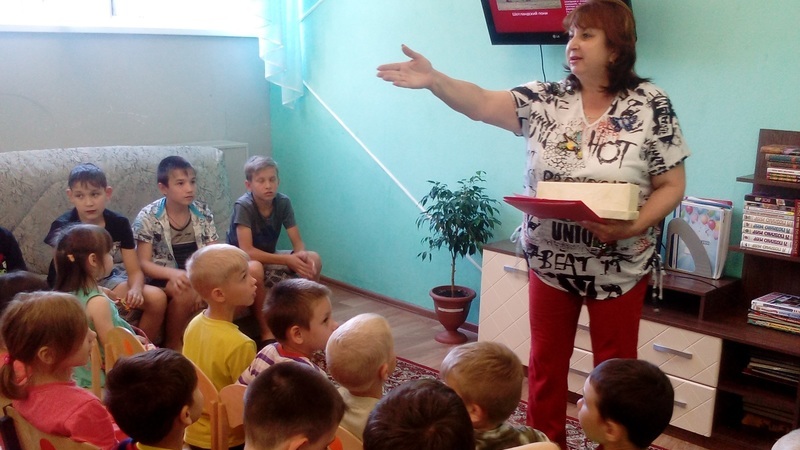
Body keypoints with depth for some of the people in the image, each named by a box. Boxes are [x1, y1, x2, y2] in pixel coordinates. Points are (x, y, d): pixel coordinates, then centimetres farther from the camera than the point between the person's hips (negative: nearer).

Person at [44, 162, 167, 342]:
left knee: (158, 298, -18)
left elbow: (135, 270, -6)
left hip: (108, 283, 4)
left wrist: (135, 290, -31)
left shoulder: (119, 223, -6)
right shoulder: (62, 227, -15)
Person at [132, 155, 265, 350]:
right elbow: (143, 263, -10)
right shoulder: (147, 217, -8)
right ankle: (173, 345, -16)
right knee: (186, 289, -41)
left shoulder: (203, 212, 1)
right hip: (166, 278, -4)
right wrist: (174, 273, -31)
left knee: (254, 268, -16)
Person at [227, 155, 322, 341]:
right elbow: (247, 251, -32)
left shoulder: (283, 202, -12)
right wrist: (287, 260, -38)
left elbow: (298, 242, -11)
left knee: (313, 259, -15)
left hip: (269, 257, 5)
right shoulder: (243, 207, -25)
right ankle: (266, 331, -23)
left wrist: (302, 255, -36)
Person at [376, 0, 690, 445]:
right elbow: (482, 103, -14)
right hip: (550, 261, 3)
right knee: (546, 363, 16)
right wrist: (434, 79, -31)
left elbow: (672, 186, -8)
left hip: (618, 267, -2)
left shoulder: (651, 105, -9)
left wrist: (632, 227, -24)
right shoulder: (545, 99, -3)